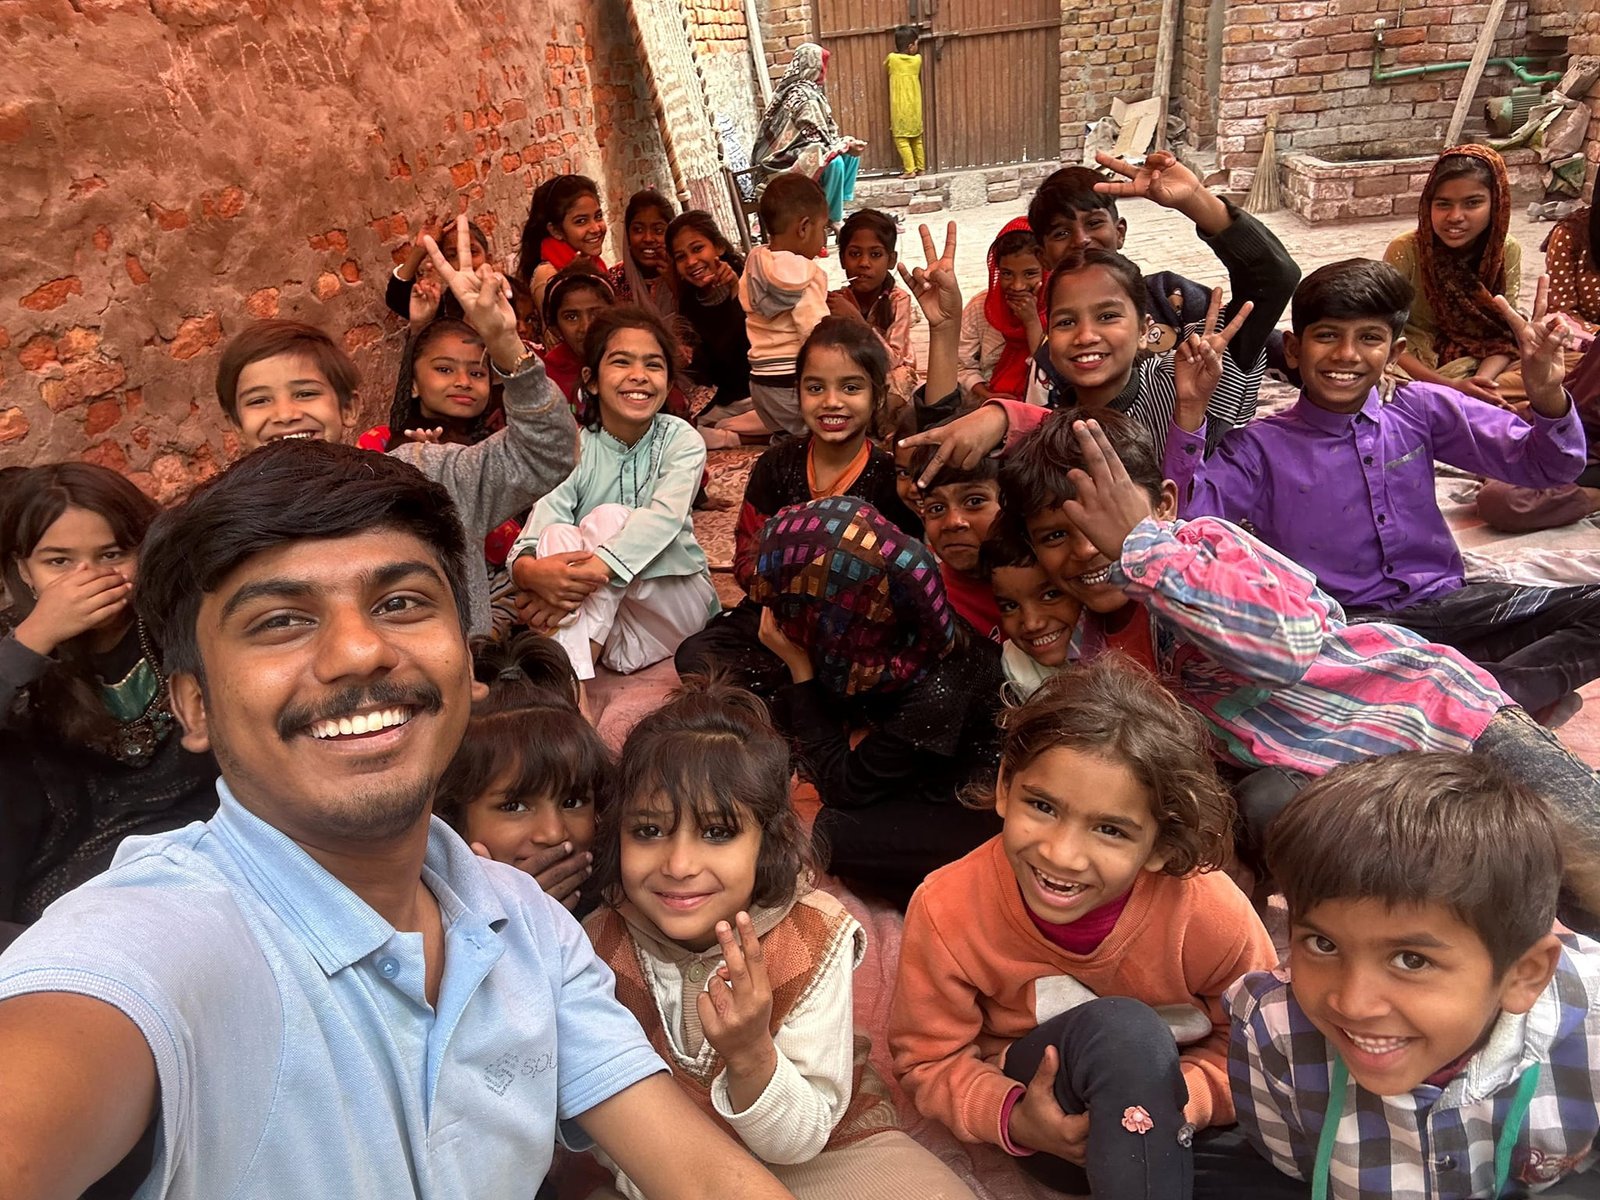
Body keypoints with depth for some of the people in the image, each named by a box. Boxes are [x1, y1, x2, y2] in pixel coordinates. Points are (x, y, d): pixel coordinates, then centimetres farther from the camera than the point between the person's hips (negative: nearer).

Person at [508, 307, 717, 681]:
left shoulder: (682, 440, -8)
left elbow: (665, 515, -28)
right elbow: (534, 535, -20)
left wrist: (594, 569, -45)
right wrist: (531, 571, -46)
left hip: (675, 604, -1)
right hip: (596, 615, 1)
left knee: (608, 518, -25)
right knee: (559, 534, -27)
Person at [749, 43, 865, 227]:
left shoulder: (808, 90, 12)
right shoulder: (803, 95, -19)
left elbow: (820, 134, 14)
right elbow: (817, 138, -23)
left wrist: (845, 143, 2)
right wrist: (846, 145, -15)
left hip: (795, 154, 11)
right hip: (785, 162, -11)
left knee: (851, 153, 12)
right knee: (834, 162, -33)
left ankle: (842, 205, 10)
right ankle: (834, 219, -19)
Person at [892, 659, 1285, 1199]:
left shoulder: (1211, 914, -24)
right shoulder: (947, 911, -23)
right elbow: (929, 1060, -9)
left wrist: (1182, 1099, -26)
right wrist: (1015, 1119, -28)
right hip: (1044, 1113, -1)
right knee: (1122, 1029, -35)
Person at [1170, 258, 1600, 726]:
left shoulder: (1421, 410, 6)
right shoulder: (1261, 448, -3)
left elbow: (1546, 467, 7)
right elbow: (1186, 520, -19)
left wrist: (1547, 398, -14)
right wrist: (1189, 411, -27)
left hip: (1447, 604, 4)